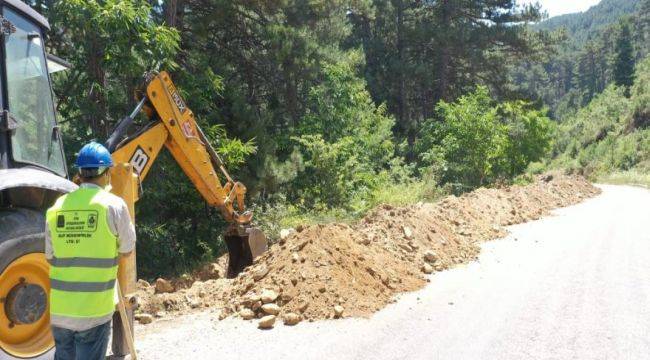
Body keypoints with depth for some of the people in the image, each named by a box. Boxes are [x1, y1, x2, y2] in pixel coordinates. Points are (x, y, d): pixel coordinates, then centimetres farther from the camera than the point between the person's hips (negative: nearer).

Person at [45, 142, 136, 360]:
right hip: (94, 310, -4)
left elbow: (50, 257, 10)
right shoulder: (113, 205, -10)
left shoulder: (57, 208, 2)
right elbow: (127, 250, 2)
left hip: (60, 310, 4)